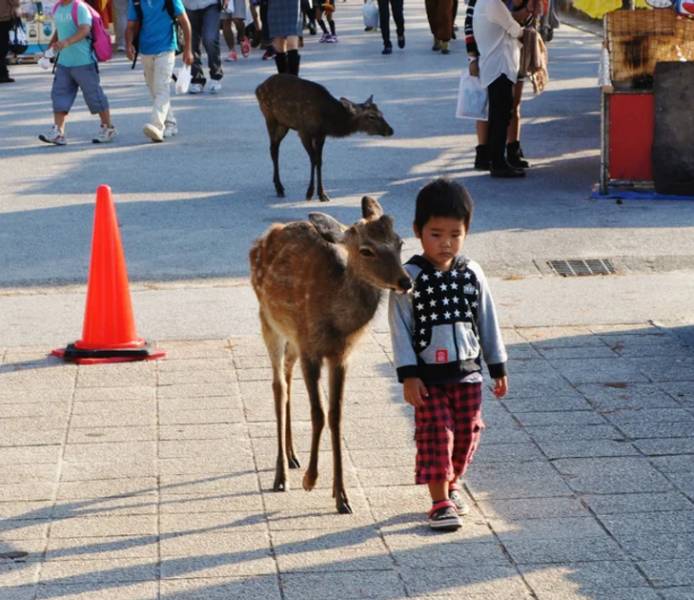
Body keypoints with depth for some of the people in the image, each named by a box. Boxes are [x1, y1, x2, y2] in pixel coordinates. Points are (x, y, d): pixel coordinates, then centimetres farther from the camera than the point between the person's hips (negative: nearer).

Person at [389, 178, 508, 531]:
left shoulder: (472, 274, 2)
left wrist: (498, 368, 10)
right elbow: (400, 327, -8)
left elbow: (487, 321, 9)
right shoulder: (409, 277, -9)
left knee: (467, 433, 10)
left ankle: (451, 485, 32)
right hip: (428, 375, -4)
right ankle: (440, 502, 3)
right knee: (436, 435, -3)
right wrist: (408, 375, -13)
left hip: (468, 372, 4)